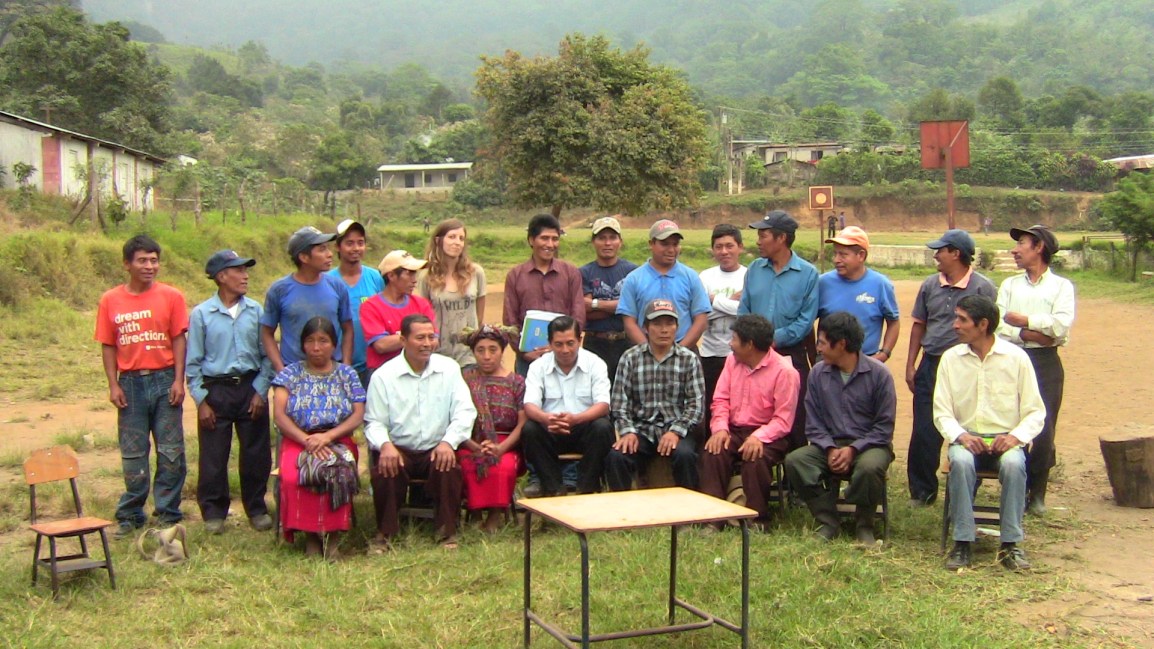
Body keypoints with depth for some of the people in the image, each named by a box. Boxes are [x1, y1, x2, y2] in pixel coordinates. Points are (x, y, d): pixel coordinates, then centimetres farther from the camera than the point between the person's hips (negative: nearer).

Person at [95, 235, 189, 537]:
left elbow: (179, 339, -2)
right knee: (132, 455, 9)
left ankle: (168, 514, 13)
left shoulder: (171, 296, -1)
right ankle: (130, 515, 20)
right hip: (130, 383, 1)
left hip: (164, 380, -1)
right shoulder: (110, 300, 3)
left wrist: (178, 380, -8)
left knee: (171, 452, 3)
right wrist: (113, 385, -2)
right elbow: (108, 346, 4)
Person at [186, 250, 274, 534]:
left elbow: (266, 353, 6)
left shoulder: (255, 310, 1)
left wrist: (261, 391, -2)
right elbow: (193, 362, 0)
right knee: (213, 456, 4)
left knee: (256, 454, 8)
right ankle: (214, 512, 19)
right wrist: (201, 401, -4)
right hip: (215, 390, -2)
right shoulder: (202, 314, -3)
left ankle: (256, 508, 24)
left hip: (250, 387, 2)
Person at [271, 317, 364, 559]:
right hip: (297, 441, 0)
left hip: (338, 441, 0)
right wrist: (307, 440, -16)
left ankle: (332, 536, -21)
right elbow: (279, 414, 0)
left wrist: (327, 437, -15)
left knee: (338, 474, -35)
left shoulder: (347, 374, 13)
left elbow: (358, 416, 2)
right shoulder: (290, 373, 12)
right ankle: (309, 533, -16)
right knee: (293, 478, -34)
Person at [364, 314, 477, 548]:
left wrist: (448, 442, -19)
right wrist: (385, 445, -24)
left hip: (437, 449, 1)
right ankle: (386, 532, -9)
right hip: (397, 449, 0)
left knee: (450, 467, -30)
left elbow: (465, 412, -2)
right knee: (384, 470, -30)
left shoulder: (449, 369, 5)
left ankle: (446, 531, -11)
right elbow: (374, 422, -1)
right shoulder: (384, 375, 1)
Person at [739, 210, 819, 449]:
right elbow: (743, 311, 7)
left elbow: (806, 320, -8)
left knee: (794, 421, 2)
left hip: (792, 356, -3)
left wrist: (775, 339, -13)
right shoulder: (754, 269, 7)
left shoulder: (807, 273, -4)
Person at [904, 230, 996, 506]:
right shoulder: (930, 285, 7)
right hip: (931, 366, 4)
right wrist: (910, 365, 9)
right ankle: (922, 490, 17)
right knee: (924, 432, 5)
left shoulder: (982, 287, -7)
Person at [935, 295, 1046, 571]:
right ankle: (963, 543, -25)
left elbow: (1036, 412, 0)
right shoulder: (951, 358, 3)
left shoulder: (1016, 357, -1)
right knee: (961, 462, -33)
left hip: (1005, 440, -1)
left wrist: (1016, 436, -18)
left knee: (1014, 464, -34)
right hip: (966, 438, 1)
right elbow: (941, 411, 3)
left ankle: (1011, 544, -22)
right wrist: (961, 436, -16)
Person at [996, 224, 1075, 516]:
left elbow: (1061, 325, -12)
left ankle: (1037, 494, 12)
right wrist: (1027, 334, -15)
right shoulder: (1009, 284, 13)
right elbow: (998, 325, -1)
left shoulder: (1061, 286, 5)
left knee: (1044, 429, -2)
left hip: (1046, 363, -2)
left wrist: (1025, 320, -9)